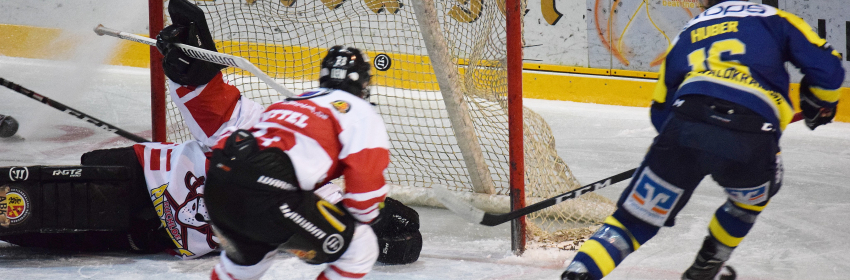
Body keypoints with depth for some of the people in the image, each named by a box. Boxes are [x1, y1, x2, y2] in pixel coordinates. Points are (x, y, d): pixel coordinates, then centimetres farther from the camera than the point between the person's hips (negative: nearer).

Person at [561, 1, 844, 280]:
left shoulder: (688, 33, 29)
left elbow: (661, 110, 29)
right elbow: (826, 66, 12)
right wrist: (819, 104, 32)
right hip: (750, 140, -2)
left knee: (636, 217, 12)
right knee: (753, 195, 33)